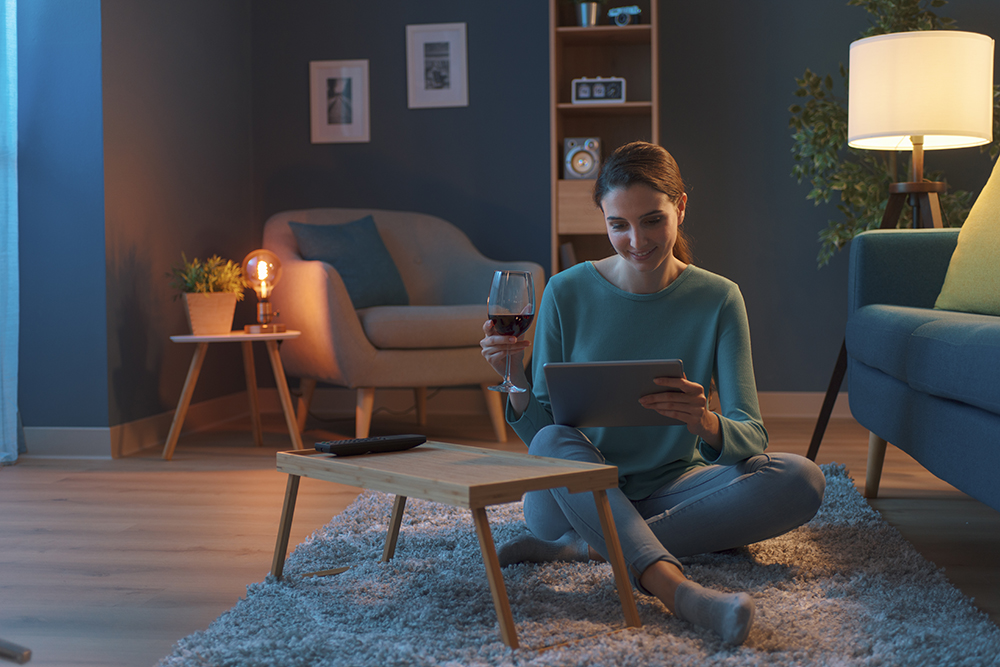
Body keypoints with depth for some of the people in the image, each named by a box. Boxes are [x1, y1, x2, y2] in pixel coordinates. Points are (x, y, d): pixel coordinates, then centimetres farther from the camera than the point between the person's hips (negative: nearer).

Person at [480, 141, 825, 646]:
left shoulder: (717, 299, -4)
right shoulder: (567, 295, -5)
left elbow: (751, 438, -11)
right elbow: (540, 430, -4)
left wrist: (706, 423, -35)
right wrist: (516, 380, -25)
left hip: (671, 488, 2)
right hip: (577, 490, -1)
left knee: (801, 480, -23)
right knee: (556, 443, -33)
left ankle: (582, 546, -27)